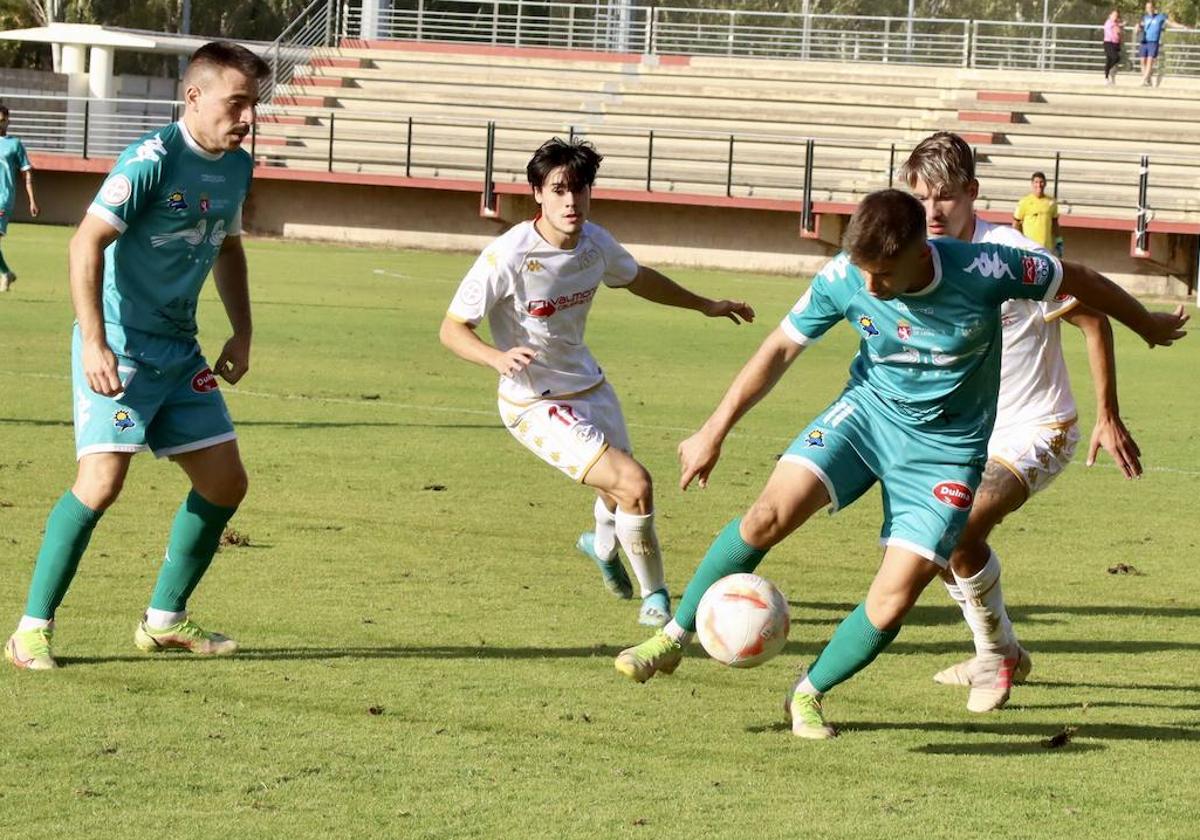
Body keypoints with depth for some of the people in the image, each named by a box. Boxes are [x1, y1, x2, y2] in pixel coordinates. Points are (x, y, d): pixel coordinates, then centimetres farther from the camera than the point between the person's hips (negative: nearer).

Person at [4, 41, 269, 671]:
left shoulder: (237, 167, 8)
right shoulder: (152, 159, -18)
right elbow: (88, 242, -22)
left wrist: (241, 334, 16)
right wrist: (94, 344, -28)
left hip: (180, 350, 8)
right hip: (120, 345, -8)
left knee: (225, 482, 8)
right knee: (101, 481, -20)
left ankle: (164, 621, 22)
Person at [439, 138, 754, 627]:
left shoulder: (595, 243, -7)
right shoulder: (507, 257, -25)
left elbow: (635, 278, 16)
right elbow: (452, 329, -19)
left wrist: (704, 305, 24)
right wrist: (500, 358, -38)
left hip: (590, 388, 7)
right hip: (536, 407, -7)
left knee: (619, 490, 24)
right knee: (635, 485, -20)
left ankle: (603, 545, 62)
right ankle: (654, 596, 2)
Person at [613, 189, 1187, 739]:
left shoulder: (983, 271, -26)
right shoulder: (843, 278, -19)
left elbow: (1078, 281, -10)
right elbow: (780, 349, -5)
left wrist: (1149, 326, 7)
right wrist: (714, 433, -5)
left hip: (946, 449, -2)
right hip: (869, 409, 2)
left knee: (892, 602, -12)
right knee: (770, 514, -19)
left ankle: (809, 695, 13)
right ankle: (674, 639, -4)